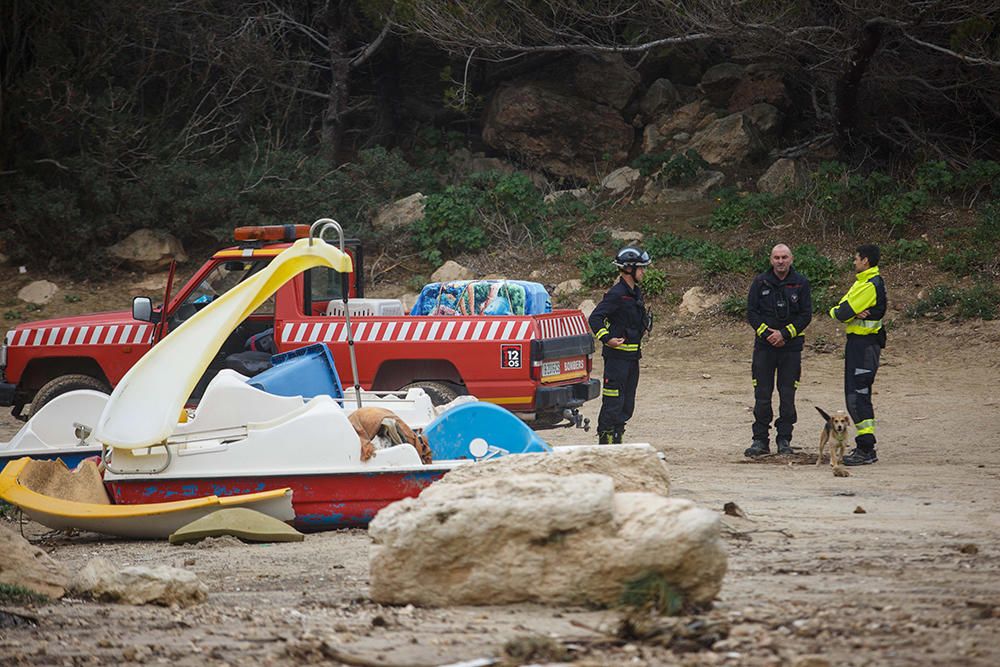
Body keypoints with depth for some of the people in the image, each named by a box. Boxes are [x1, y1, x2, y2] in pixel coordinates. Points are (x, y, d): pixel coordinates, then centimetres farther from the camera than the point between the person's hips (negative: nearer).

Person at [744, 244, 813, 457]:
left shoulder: (801, 283, 1)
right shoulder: (760, 283, 3)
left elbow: (806, 315, -1)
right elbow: (751, 313, 2)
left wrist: (784, 334, -12)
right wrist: (767, 333, -11)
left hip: (791, 346, 0)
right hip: (764, 346, 0)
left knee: (788, 395, 2)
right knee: (762, 395, -1)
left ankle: (784, 440, 9)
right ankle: (760, 440, 5)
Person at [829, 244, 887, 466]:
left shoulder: (869, 286, -16)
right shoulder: (863, 282, 17)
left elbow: (843, 313, -20)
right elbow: (840, 310, 10)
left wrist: (837, 312, 2)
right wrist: (850, 312, -11)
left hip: (863, 345, -11)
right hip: (859, 344, 11)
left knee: (857, 397, -12)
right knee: (856, 395, 15)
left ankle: (866, 450, -13)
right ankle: (865, 447, 20)